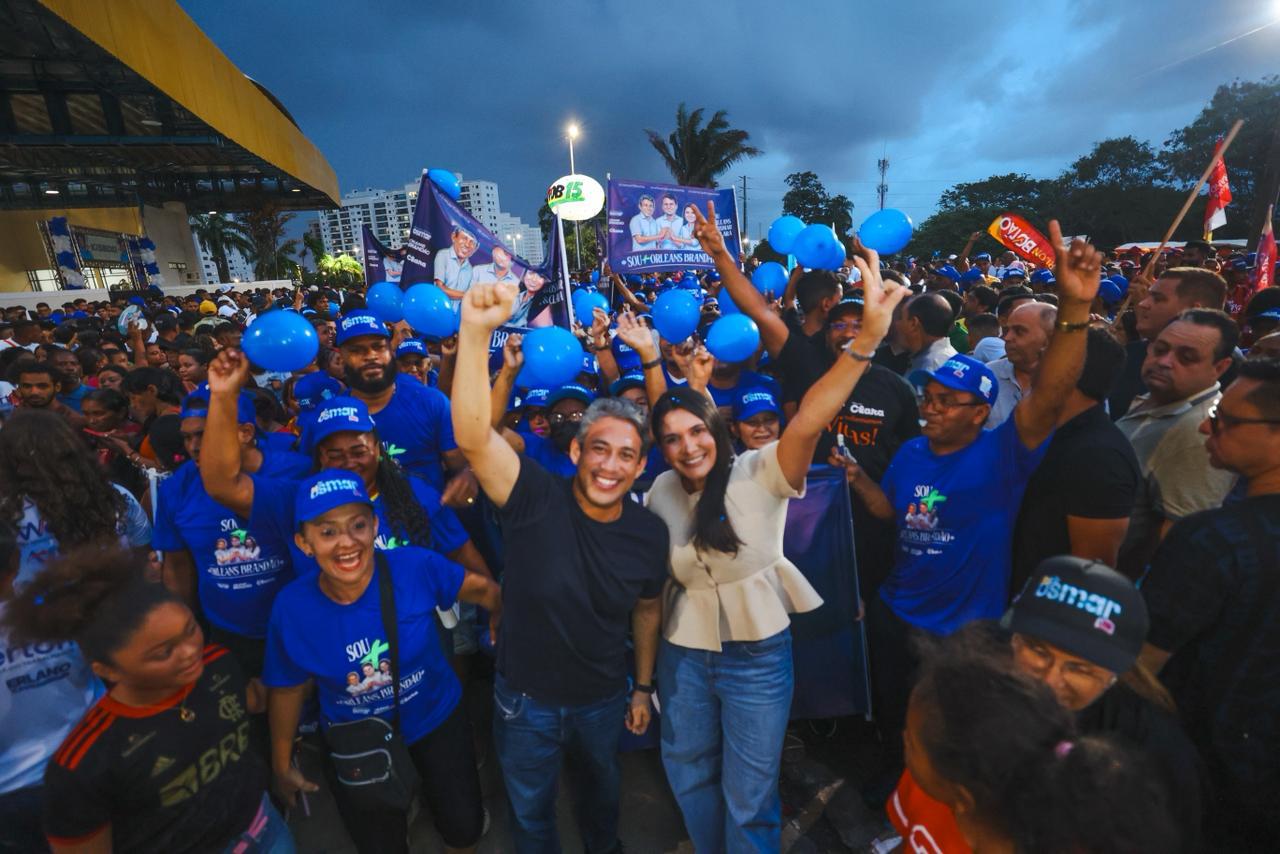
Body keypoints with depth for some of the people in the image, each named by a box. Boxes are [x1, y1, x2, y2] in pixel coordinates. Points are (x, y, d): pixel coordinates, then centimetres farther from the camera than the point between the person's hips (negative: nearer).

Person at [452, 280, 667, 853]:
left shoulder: (650, 533, -16)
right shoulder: (536, 499, -26)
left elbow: (647, 609, 1)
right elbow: (473, 437, -42)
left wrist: (643, 687, 9)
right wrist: (476, 332, -54)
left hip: (604, 700, 3)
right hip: (525, 699, -2)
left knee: (601, 790, 33)